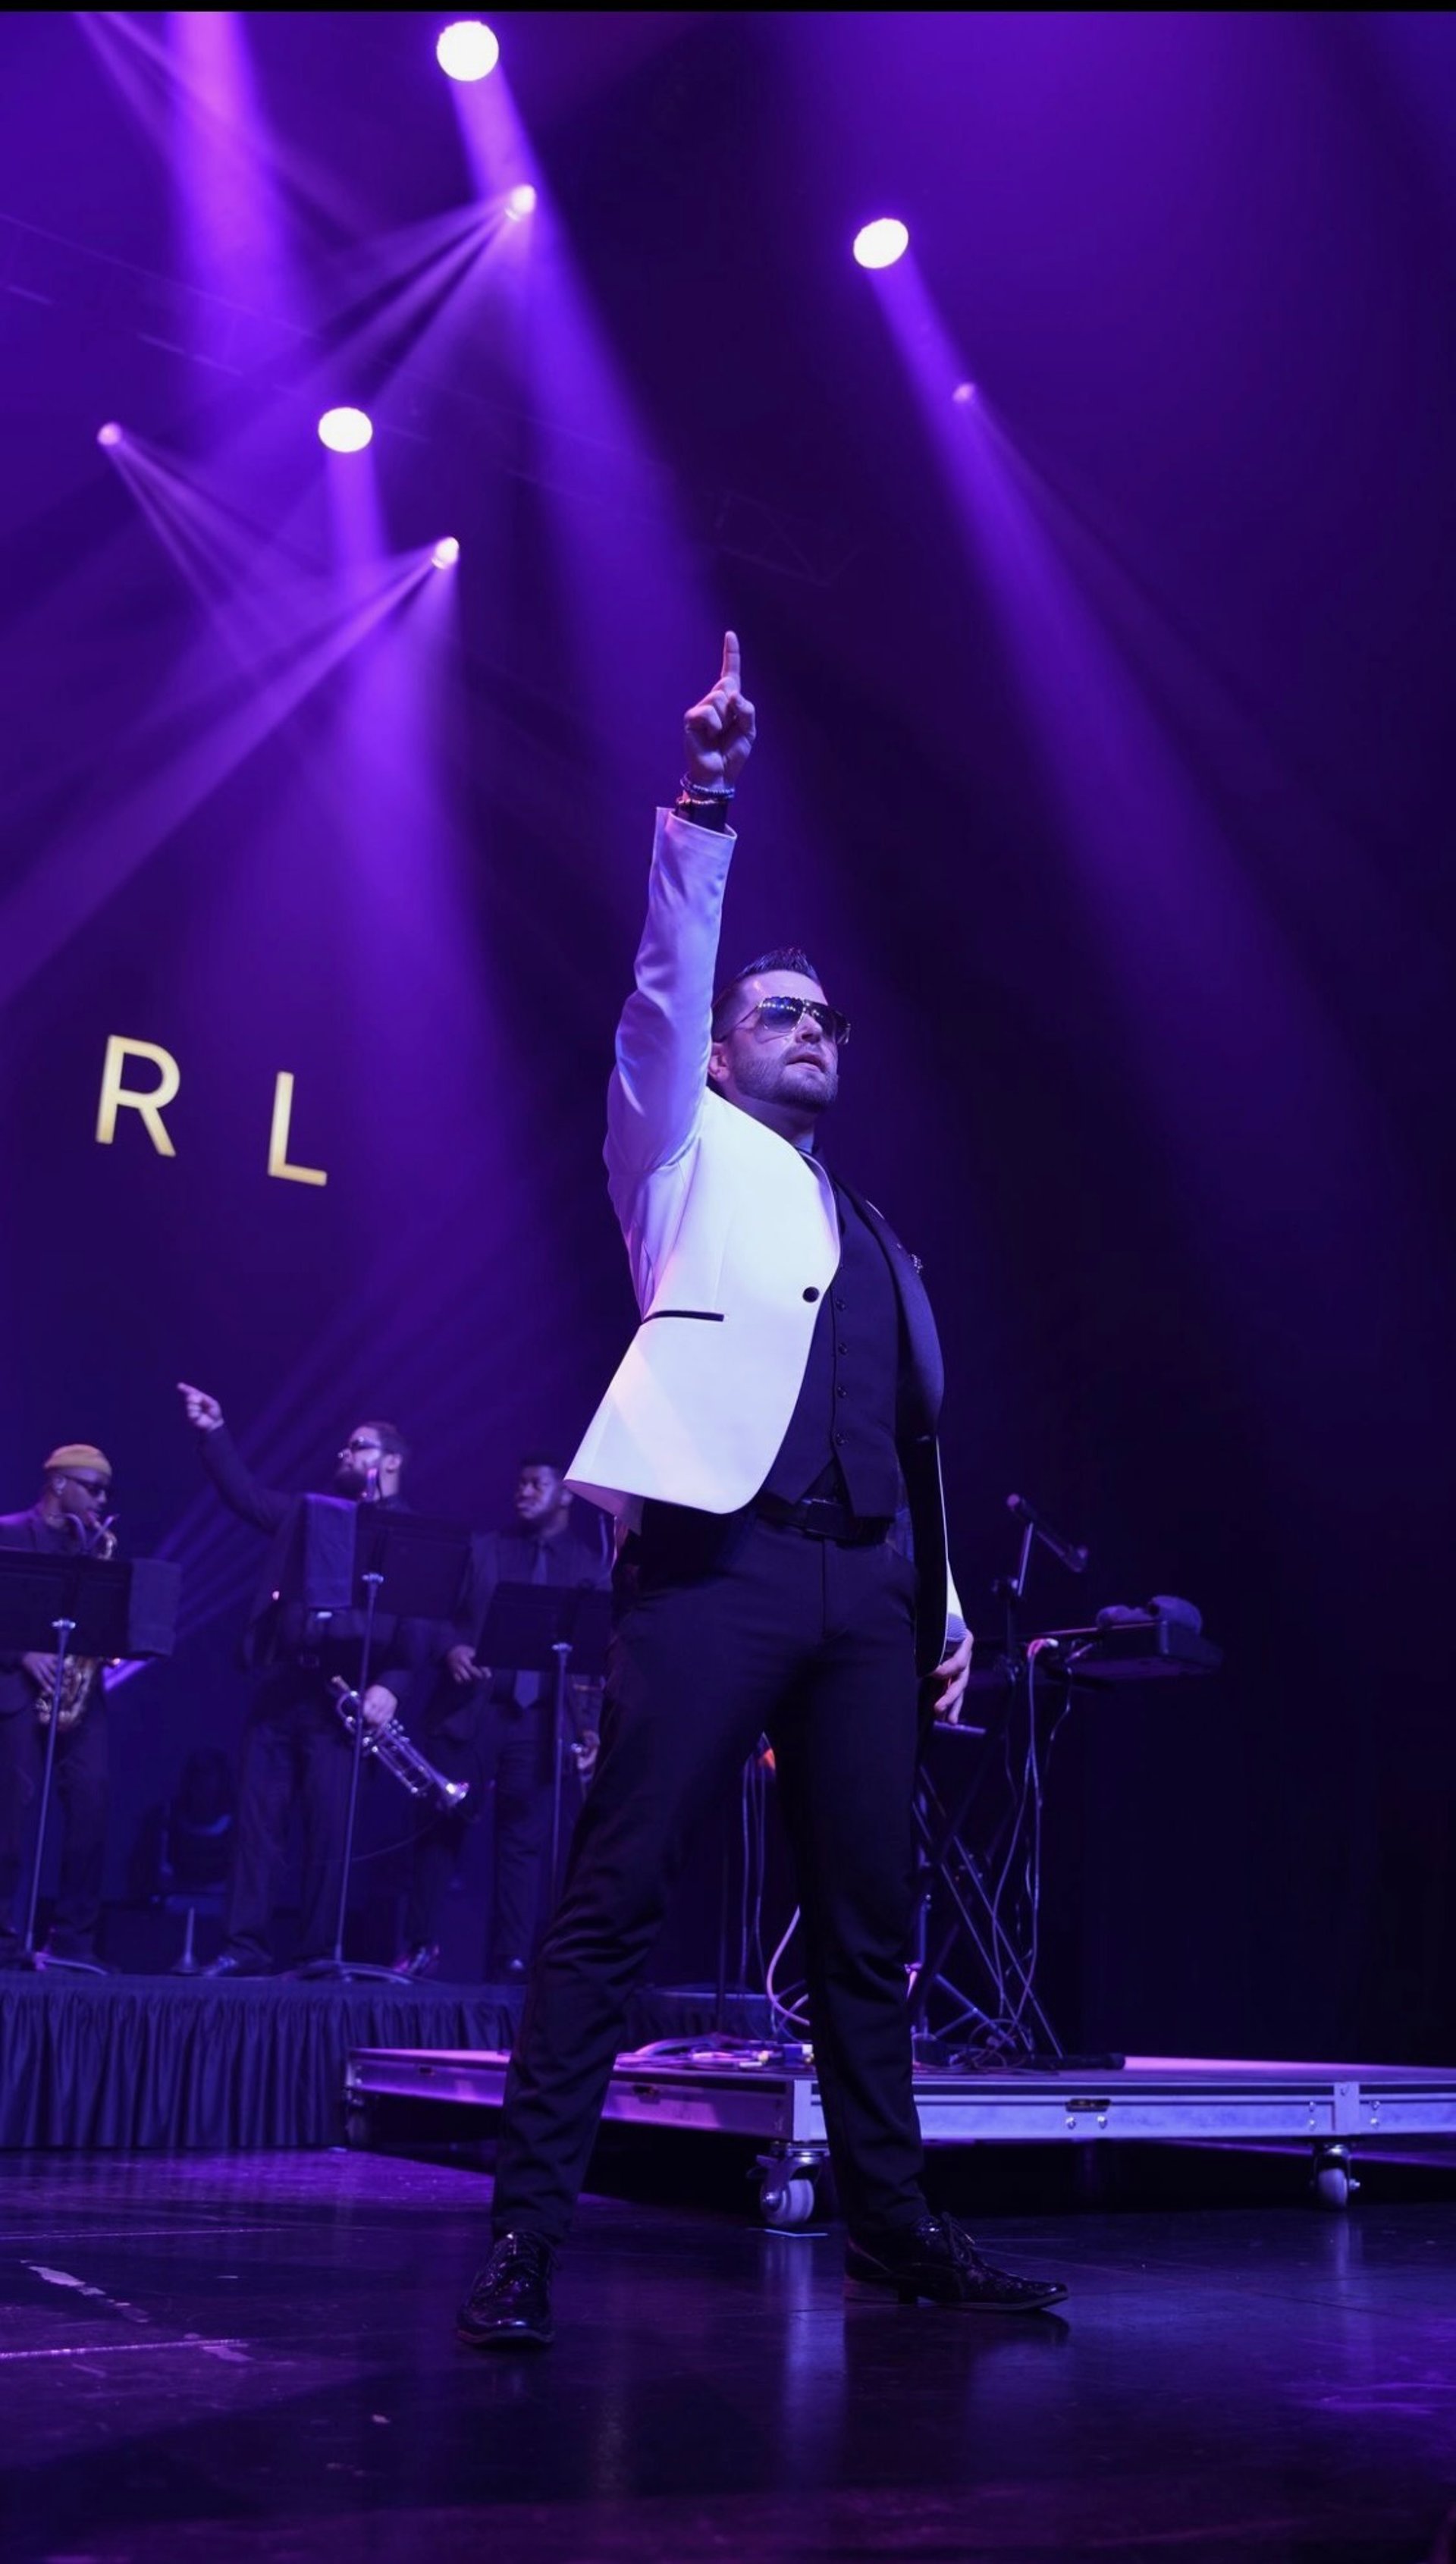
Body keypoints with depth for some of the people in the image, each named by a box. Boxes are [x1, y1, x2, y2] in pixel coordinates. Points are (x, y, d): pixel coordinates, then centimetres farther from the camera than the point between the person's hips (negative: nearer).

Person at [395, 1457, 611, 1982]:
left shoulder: (591, 1564, 8)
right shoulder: (484, 1549, 13)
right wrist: (451, 1648, -14)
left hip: (538, 1718, -1)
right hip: (469, 1708, 1)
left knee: (523, 1841, 1)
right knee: (439, 1824, 1)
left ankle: (510, 1963, 7)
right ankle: (419, 1945, 14)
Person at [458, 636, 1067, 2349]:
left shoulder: (873, 1238, 28)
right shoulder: (687, 1155, 14)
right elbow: (663, 981, -2)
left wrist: (943, 1601, 16)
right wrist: (704, 807, -12)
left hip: (862, 1585, 6)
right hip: (713, 1559, -5)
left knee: (868, 1917, 7)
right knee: (615, 1896, -10)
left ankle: (889, 2224, 17)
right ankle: (526, 2236, -5)